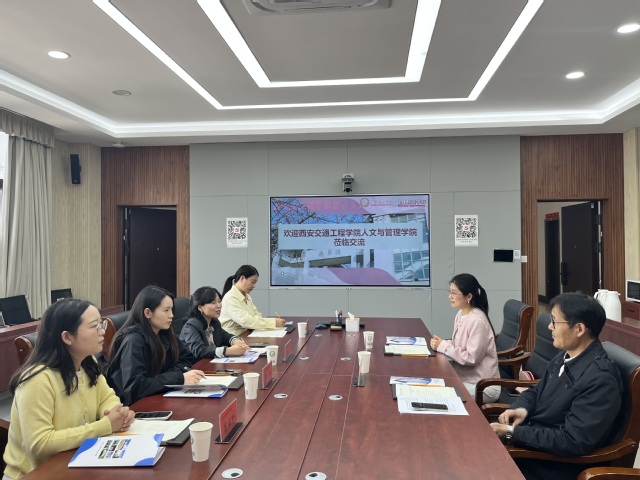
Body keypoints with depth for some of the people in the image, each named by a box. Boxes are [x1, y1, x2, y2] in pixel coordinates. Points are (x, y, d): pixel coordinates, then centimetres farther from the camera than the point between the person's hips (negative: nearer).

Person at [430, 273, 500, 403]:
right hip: (465, 379, 8)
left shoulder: (477, 321, -22)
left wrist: (443, 346, -19)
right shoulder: (461, 314, 4)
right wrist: (441, 343, -8)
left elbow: (471, 358, -23)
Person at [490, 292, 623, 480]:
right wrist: (522, 409, -7)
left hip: (553, 465, -8)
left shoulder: (600, 380, -24)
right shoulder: (565, 356, 2)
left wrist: (511, 433, -23)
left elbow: (571, 442, -27)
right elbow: (536, 391, 15)